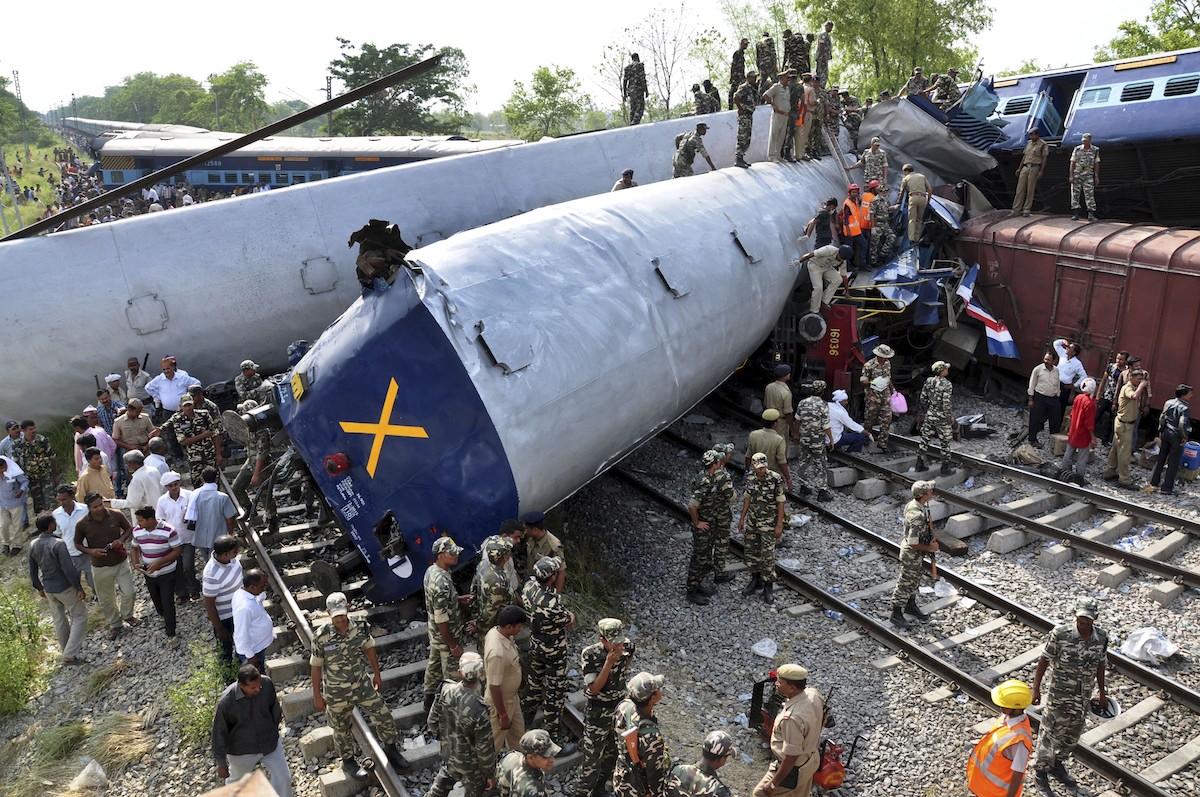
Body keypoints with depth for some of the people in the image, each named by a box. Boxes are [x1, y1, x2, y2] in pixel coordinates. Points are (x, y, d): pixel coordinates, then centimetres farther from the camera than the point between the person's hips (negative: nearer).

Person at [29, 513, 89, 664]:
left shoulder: (33, 546, -2)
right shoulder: (58, 544, -24)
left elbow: (33, 571, 8)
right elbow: (69, 569, -25)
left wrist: (39, 588, 23)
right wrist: (79, 588, -15)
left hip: (48, 589, 7)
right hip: (65, 588, -7)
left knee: (59, 619, 21)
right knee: (80, 616, 5)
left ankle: (67, 649, 37)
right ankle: (70, 654, -1)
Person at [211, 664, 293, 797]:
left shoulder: (267, 684, -23)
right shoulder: (225, 702, -31)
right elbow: (219, 733, -16)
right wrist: (221, 764, -6)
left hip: (270, 743, 2)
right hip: (242, 751, -2)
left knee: (283, 778, 5)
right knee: (236, 782, 24)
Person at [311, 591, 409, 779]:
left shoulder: (361, 627, -15)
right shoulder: (321, 636, -22)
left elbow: (369, 648, 4)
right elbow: (316, 666, -10)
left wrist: (377, 674, 12)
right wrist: (317, 696, -4)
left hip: (363, 685, 3)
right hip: (336, 693, -2)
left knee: (384, 717, 8)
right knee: (341, 729, 17)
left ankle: (391, 749, 35)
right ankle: (348, 762, 42)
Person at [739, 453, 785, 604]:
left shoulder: (775, 479, -20)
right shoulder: (750, 478, -5)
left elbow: (781, 502, -13)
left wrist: (779, 525, -13)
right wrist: (742, 518, 11)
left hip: (769, 523, -5)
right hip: (752, 521, 5)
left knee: (767, 555, -1)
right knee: (751, 552, 13)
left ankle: (768, 587, 13)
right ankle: (756, 580, 32)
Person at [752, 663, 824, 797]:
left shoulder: (792, 719, -40)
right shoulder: (813, 694, -15)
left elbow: (791, 758, -30)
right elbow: (821, 723, 6)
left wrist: (773, 784, -18)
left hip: (793, 769, -8)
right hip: (811, 759, 8)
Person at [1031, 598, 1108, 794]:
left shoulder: (1101, 637, -9)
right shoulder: (1060, 633, -20)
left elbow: (1100, 665, 6)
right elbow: (1044, 660, -12)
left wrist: (1101, 692, 14)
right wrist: (1036, 688, -12)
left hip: (1083, 696, 4)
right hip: (1059, 694, -4)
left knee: (1072, 735, 20)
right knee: (1049, 733, 6)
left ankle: (1058, 764, 43)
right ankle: (1041, 770, 25)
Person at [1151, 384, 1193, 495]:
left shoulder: (1168, 403, 2)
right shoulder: (1185, 408, -17)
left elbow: (1162, 418, 5)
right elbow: (1182, 423, -24)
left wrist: (1161, 431, 13)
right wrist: (1185, 436, -12)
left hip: (1166, 433, 6)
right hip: (1177, 436, -6)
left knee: (1161, 459, 17)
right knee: (1173, 463, 2)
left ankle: (1153, 482, 23)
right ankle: (1167, 488, 5)